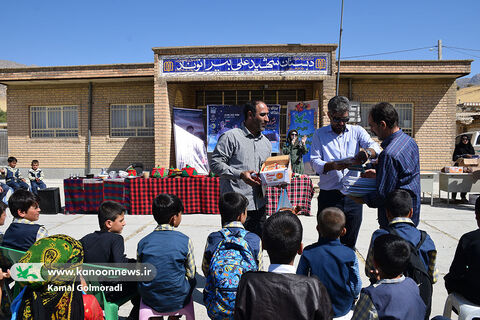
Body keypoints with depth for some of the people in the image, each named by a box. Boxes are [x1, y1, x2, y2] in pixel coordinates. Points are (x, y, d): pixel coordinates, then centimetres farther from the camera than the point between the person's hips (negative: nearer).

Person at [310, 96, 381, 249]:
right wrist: (332, 165, -23)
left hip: (353, 196, 2)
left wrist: (368, 152, -30)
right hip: (329, 197, -1)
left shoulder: (357, 131, 10)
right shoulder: (319, 134, 7)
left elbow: (375, 147, -6)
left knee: (349, 244, 11)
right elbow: (315, 162, -3)